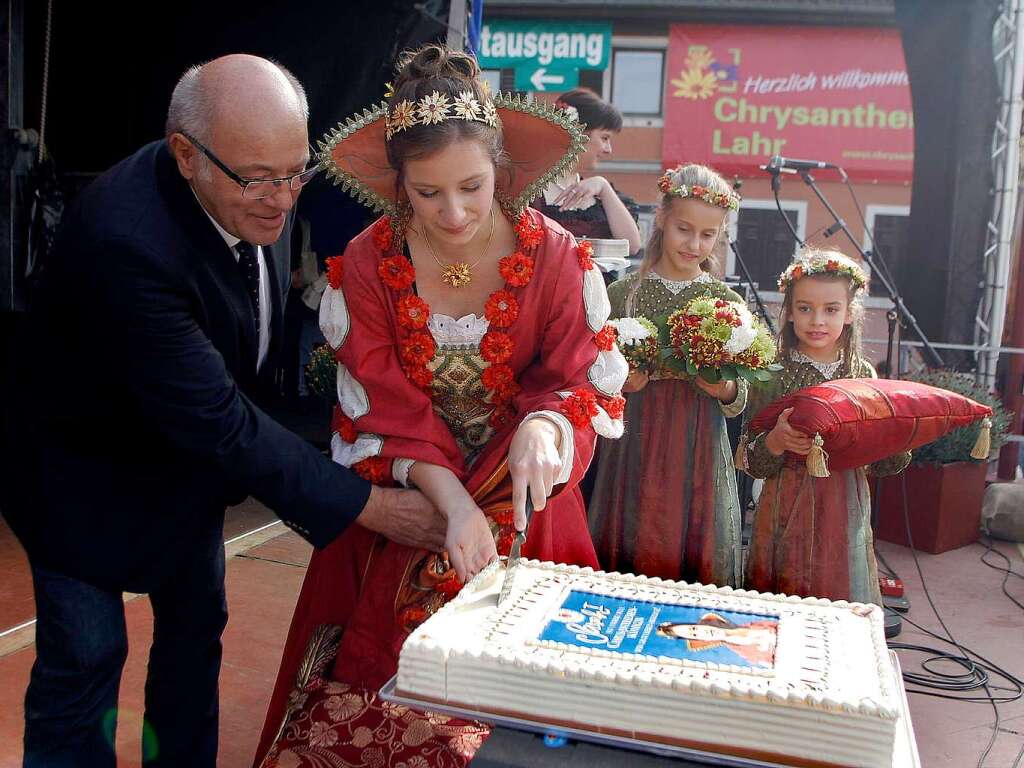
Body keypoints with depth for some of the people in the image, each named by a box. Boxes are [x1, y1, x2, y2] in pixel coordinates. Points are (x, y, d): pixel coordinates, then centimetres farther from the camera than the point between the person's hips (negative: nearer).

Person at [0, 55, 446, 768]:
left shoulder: (260, 197, -14)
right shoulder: (125, 240, -37)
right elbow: (216, 422, -36)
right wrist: (370, 505, -33)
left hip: (189, 453, 7)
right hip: (88, 476, -7)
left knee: (196, 629, 19)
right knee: (85, 657, 2)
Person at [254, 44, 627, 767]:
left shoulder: (556, 256, -11)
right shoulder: (366, 266, -10)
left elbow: (585, 383, -10)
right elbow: (382, 409, -12)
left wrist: (543, 424, -32)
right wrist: (451, 499, -25)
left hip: (522, 507, 0)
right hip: (402, 507, 1)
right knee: (372, 704, 3)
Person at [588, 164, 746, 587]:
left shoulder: (727, 302, 3)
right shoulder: (623, 293, 0)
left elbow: (739, 400, 7)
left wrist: (727, 391, -14)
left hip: (700, 452, 1)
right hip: (634, 446, 0)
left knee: (696, 559, 7)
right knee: (626, 555, 8)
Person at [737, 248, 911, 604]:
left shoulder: (863, 374, 4)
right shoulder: (773, 374, -6)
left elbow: (880, 464, 9)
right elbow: (749, 461, -7)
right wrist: (776, 441, -25)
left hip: (845, 511, 3)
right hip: (788, 512, -3)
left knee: (843, 596, 11)